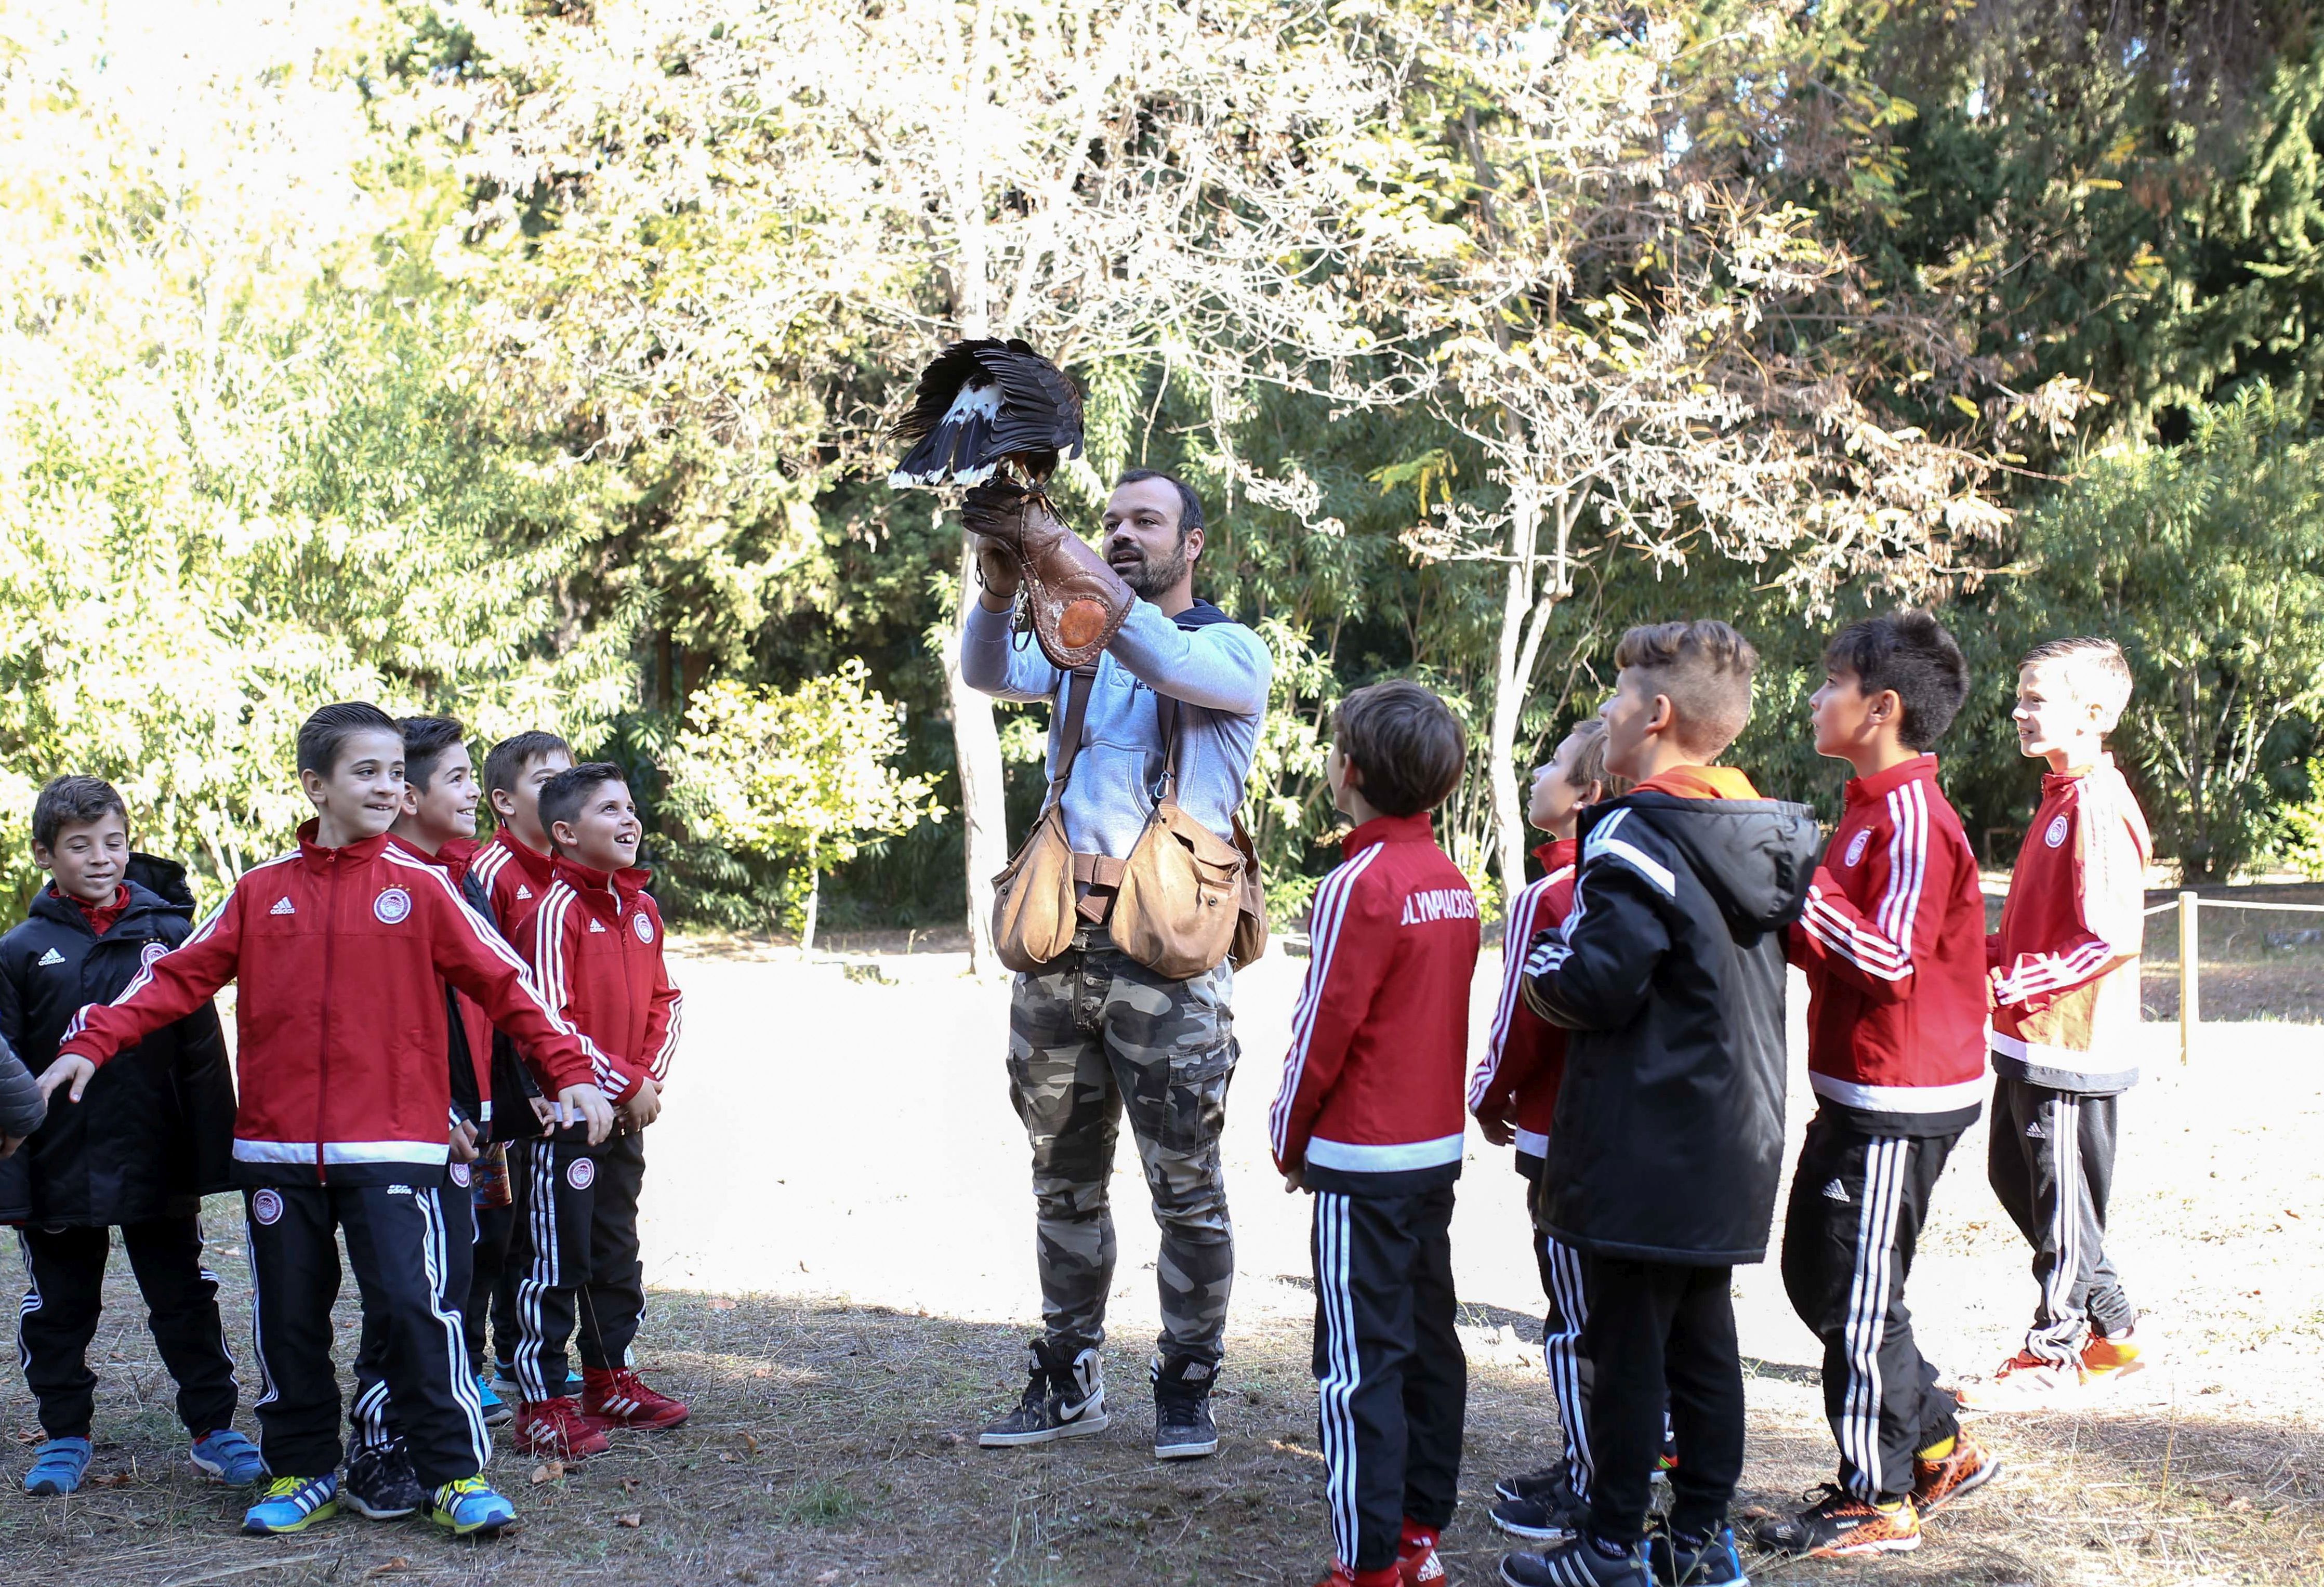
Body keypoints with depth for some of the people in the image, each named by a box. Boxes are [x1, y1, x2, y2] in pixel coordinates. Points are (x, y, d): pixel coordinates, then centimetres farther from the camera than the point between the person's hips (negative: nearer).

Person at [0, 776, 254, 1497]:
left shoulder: (170, 936, 0)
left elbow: (204, 1059, 2)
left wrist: (210, 1160, -2)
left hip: (157, 1167, 0)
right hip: (60, 1170, 0)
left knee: (185, 1299, 7)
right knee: (58, 1309, 12)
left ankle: (213, 1428, 18)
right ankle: (64, 1436, 26)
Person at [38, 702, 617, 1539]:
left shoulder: (420, 888, 1)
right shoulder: (262, 890, 7)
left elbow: (503, 982, 1)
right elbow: (181, 975, 8)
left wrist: (571, 1067, -8)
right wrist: (93, 1041, -3)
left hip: (392, 1147, -3)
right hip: (277, 1147, 3)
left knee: (416, 1305, -9)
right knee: (287, 1318, 10)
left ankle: (456, 1476, 1)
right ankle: (301, 1473, 24)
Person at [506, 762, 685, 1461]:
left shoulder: (642, 907, 9)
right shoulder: (557, 906, -14)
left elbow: (665, 1001, 16)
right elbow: (549, 1022, -19)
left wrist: (651, 1075, 0)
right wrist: (623, 1085, -15)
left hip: (626, 1115, 8)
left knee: (618, 1252, 17)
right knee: (556, 1259, -3)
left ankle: (611, 1383, 29)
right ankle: (543, 1406, 3)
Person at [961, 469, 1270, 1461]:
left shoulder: (1232, 653, 3)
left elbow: (1162, 661, -20)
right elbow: (990, 673, -4)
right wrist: (999, 585, -25)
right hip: (1058, 934, 4)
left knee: (1186, 1186, -1)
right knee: (1065, 1179, 11)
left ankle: (1186, 1387, 11)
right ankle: (1067, 1382, 22)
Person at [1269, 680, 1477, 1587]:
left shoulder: (1361, 885, -17)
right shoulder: (1453, 884, 7)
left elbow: (1321, 1032, -15)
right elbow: (1442, 1016, 11)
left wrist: (1289, 1140, 0)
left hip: (1363, 1162, -8)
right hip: (1437, 1147, 8)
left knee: (1359, 1367, -4)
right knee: (1428, 1343, 13)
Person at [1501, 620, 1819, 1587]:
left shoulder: (1637, 837, -18)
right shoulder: (1764, 834, 8)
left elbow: (1594, 986, -22)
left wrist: (1540, 962, 0)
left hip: (1644, 1153, -8)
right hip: (1735, 1144, 8)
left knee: (1625, 1350, 1)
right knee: (1705, 1342, 15)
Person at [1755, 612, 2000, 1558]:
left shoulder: (1913, 818, -19)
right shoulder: (1873, 807, 12)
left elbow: (1890, 960, -27)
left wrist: (1794, 887, -25)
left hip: (1898, 1104, -10)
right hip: (1857, 1090, 10)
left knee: (1857, 1299, -1)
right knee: (1815, 1276, 17)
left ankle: (1879, 1502, 11)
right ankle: (1940, 1447, 28)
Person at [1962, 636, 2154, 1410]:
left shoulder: (2099, 806, -19)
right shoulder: (2062, 795, 12)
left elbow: (2112, 938, -24)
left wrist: (2018, 982, -23)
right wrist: (1992, 956, 9)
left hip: (2072, 1040, -10)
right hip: (2030, 1035, 10)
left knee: (2063, 1197, 1)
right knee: (2014, 1176, 17)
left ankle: (2054, 1353, 14)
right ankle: (2113, 1330, 27)